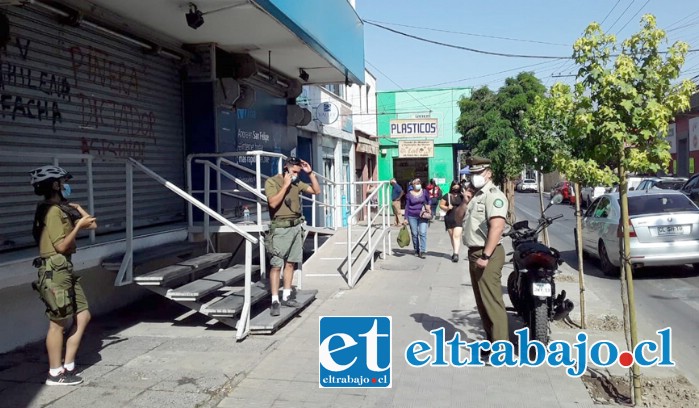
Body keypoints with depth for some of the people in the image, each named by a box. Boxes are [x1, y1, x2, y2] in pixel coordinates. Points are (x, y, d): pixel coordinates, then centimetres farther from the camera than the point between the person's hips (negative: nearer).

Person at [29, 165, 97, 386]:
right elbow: (62, 246, -19)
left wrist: (78, 209, 10)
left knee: (83, 316, 12)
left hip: (65, 270, 10)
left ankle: (67, 366, 19)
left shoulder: (62, 209, 16)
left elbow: (92, 224, 19)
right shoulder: (52, 211, -14)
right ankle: (55, 374, 8)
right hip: (55, 271, -10)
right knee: (59, 323, -2)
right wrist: (78, 225, -11)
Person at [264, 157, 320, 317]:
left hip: (296, 227, 6)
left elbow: (316, 191, 12)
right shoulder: (271, 182, -7)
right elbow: (273, 203, -20)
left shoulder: (297, 183, 10)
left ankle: (286, 297, 18)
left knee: (290, 263, 10)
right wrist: (285, 185, -17)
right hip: (280, 229, -6)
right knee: (276, 265, -7)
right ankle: (275, 301, -5)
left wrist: (310, 173, 3)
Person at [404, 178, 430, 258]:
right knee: (414, 234, 6)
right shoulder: (409, 194, 2)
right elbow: (407, 206, 4)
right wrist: (406, 218, 1)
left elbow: (428, 201, 18)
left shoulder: (425, 192, 4)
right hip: (412, 216, 0)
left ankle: (422, 251, -9)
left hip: (423, 216, 0)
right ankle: (416, 250, 20)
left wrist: (428, 207, -3)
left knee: (423, 233, -10)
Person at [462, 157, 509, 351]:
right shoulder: (476, 195, 18)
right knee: (481, 302, 14)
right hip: (474, 253, 10)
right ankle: (491, 340, 24)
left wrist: (486, 256, -27)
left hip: (487, 255, -10)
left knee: (492, 302, -9)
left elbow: (497, 227, -24)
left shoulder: (493, 195, -13)